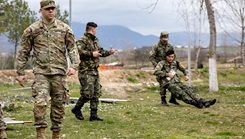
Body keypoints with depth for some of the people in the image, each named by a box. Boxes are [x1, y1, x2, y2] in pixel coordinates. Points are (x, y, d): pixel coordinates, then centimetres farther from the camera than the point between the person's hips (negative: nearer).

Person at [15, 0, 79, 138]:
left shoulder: (65, 28, 6)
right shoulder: (32, 30, 4)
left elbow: (73, 48, 5)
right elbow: (23, 52, 8)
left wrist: (74, 66, -11)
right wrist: (20, 73, 4)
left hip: (60, 73, 2)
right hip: (41, 73, -1)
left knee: (58, 106, 7)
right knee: (40, 103, -17)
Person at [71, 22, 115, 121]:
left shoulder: (95, 41, 19)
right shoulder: (83, 40, -11)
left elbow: (100, 52, 31)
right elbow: (78, 50, -27)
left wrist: (108, 52, 13)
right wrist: (91, 54, -24)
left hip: (95, 72, 9)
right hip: (86, 71, -9)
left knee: (96, 94, 6)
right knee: (88, 93, -9)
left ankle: (93, 114, 10)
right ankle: (76, 109, 12)